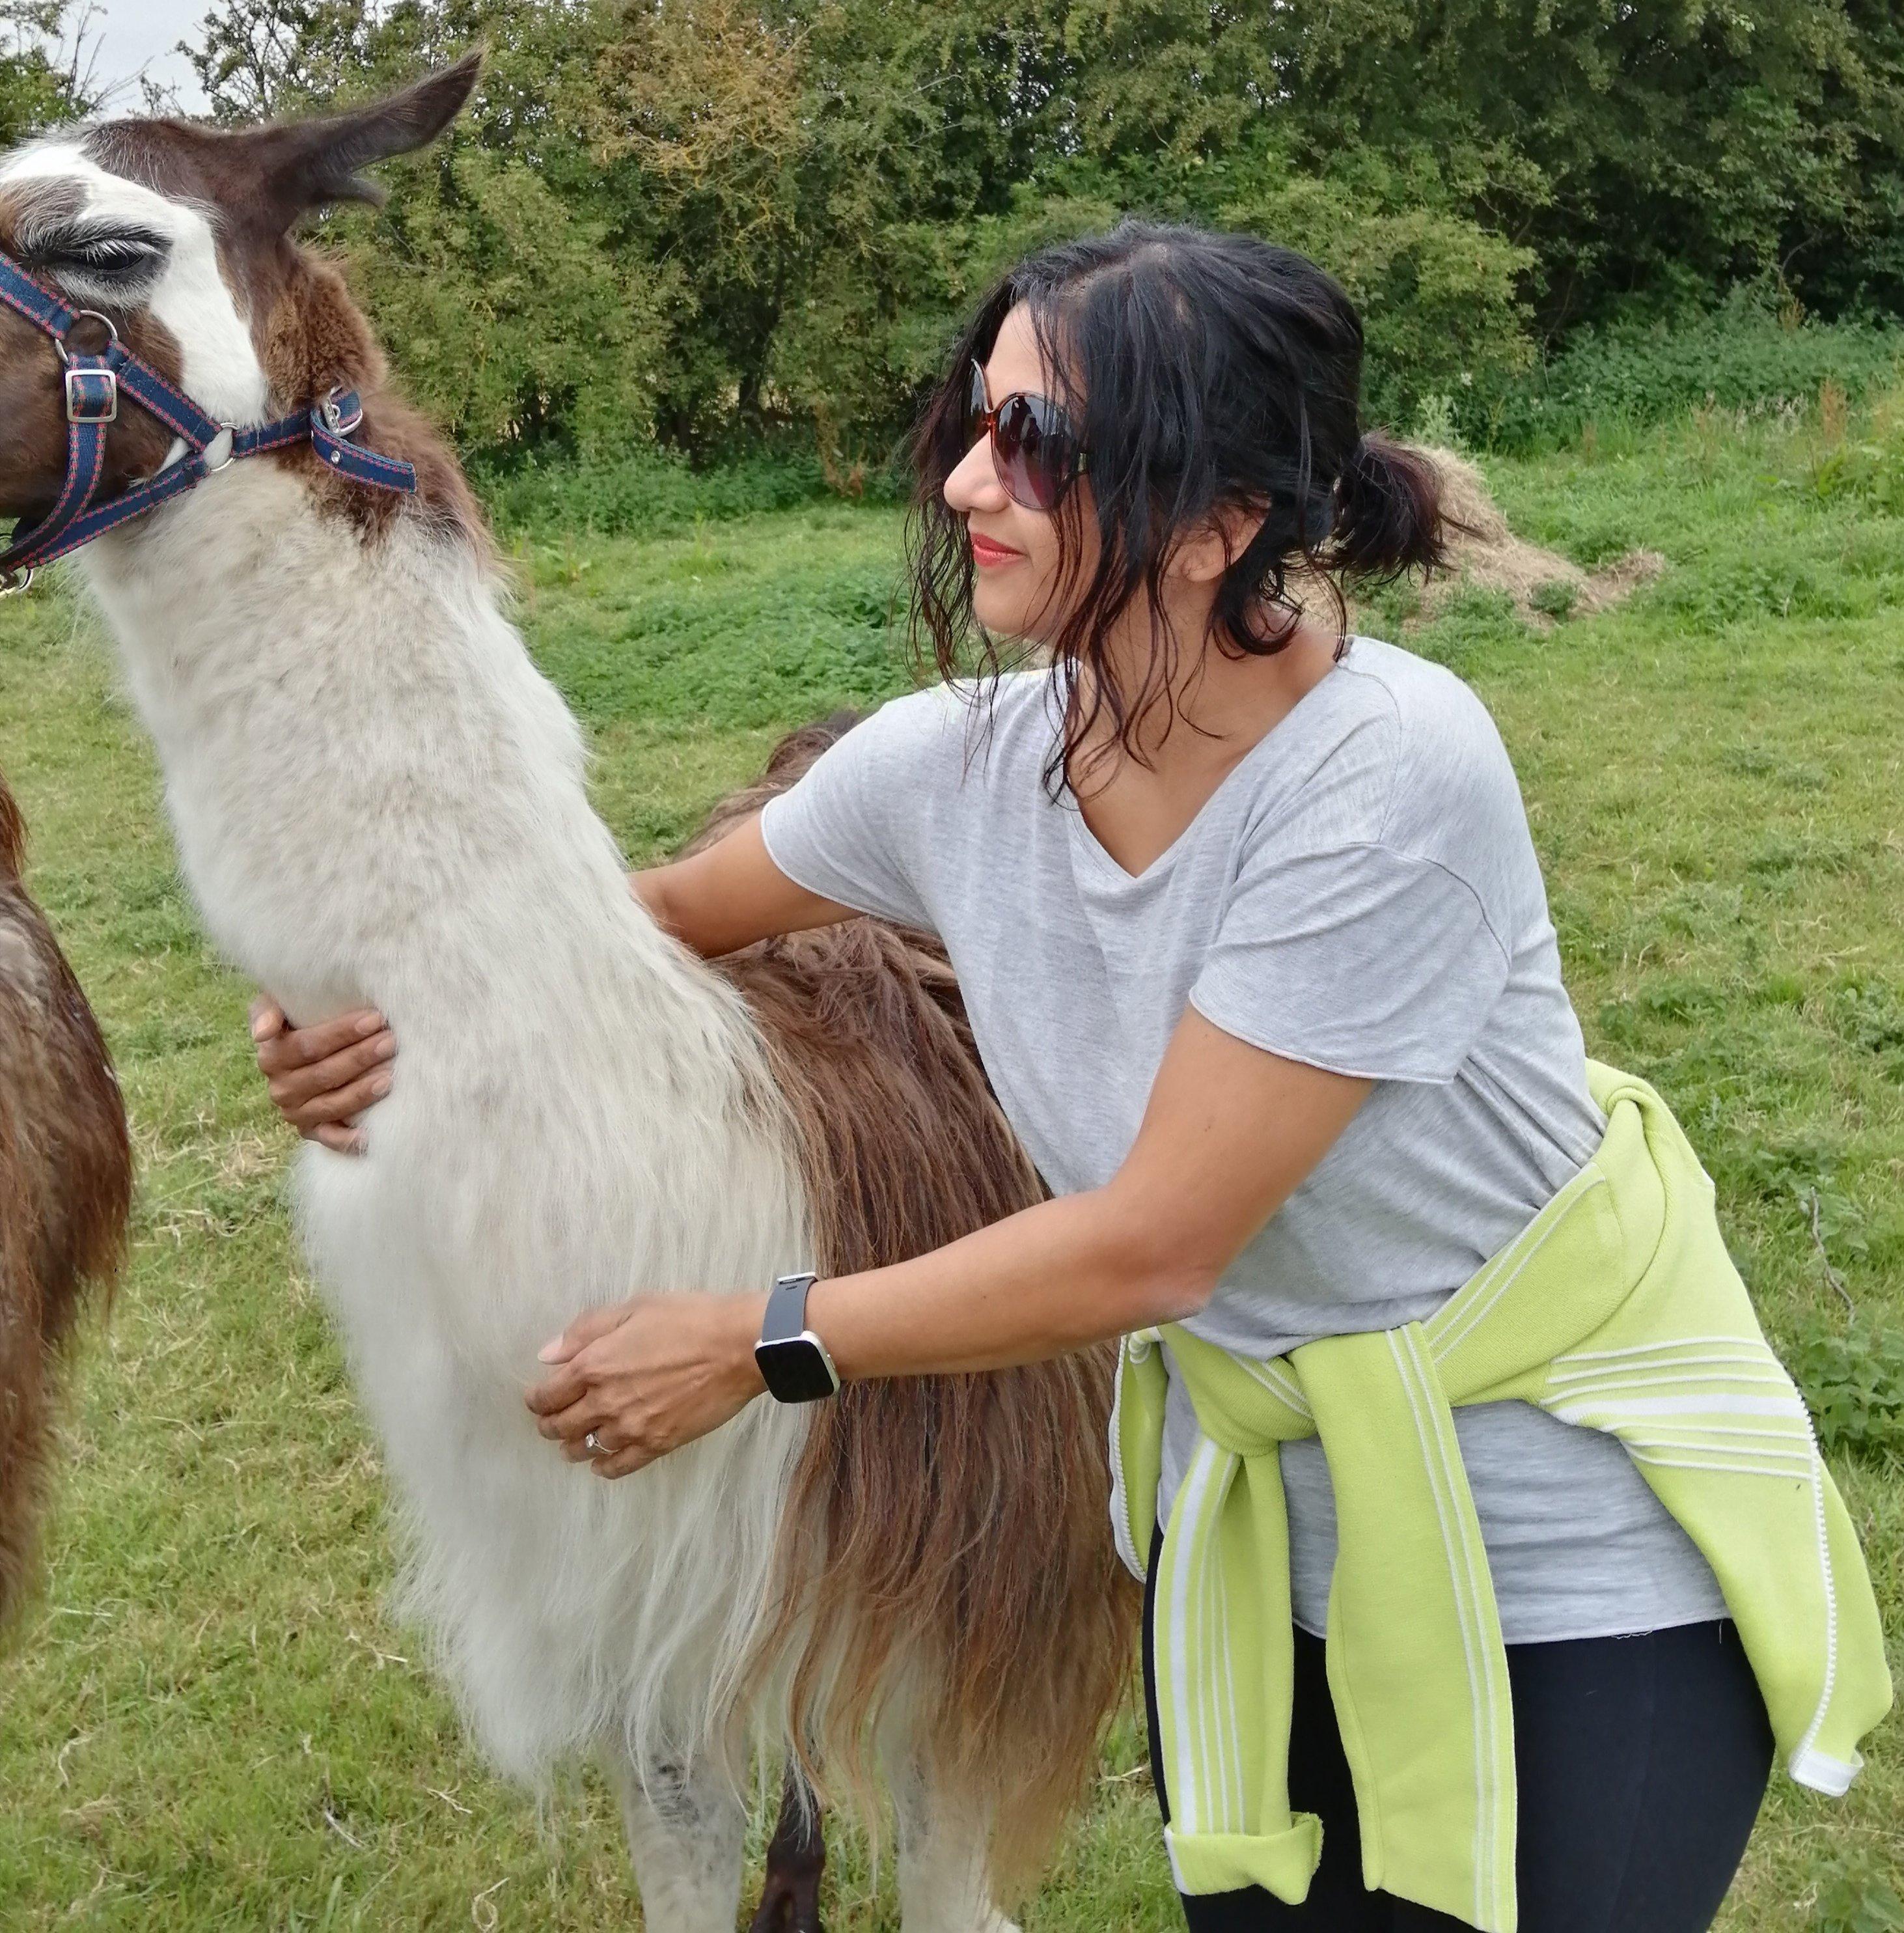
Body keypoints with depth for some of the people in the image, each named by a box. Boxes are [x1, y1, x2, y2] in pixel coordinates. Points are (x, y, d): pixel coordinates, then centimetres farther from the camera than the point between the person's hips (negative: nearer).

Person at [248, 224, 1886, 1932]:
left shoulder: (1390, 771, -30)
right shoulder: (959, 758, -13)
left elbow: (1151, 1246, -27)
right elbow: (673, 912, 6)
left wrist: (756, 1342, -19)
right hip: (1256, 1525, 5)